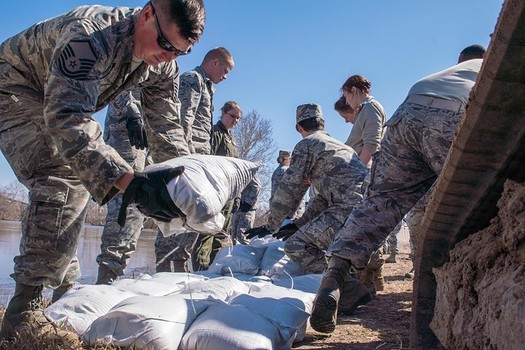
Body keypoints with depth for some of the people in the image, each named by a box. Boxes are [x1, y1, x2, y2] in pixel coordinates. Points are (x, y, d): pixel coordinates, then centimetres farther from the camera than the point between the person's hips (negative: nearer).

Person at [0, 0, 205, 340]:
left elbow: (167, 125, -4)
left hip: (58, 105, 9)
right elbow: (67, 118, -48)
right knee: (61, 182, -25)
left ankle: (62, 286, 21)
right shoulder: (91, 34, -38)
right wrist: (130, 182, -57)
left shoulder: (163, 66, -13)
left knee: (77, 179, 8)